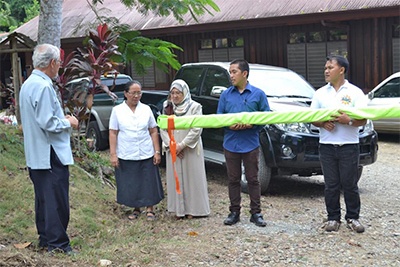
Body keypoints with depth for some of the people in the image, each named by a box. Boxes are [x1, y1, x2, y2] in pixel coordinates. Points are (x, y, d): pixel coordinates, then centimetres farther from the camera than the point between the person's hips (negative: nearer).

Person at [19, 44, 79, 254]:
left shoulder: (28, 84, 13)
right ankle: (57, 243, 4)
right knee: (56, 200, -2)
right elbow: (48, 123, -24)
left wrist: (63, 119, 16)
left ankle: (45, 239, 25)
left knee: (43, 198, 16)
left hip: (35, 155, 10)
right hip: (51, 154, -10)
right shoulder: (43, 86, -19)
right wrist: (68, 122, -8)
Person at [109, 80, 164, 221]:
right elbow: (113, 133, -1)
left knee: (149, 183, 3)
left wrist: (157, 152, 1)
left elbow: (153, 131, 6)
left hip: (146, 155, 1)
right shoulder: (117, 110, 1)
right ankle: (136, 209, 24)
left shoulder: (146, 109, 5)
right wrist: (113, 154, -7)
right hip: (126, 156, -1)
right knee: (131, 184, 6)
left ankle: (149, 210, 17)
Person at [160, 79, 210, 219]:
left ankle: (192, 209, 10)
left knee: (192, 178, 1)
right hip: (173, 151, 4)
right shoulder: (168, 108, 9)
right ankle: (179, 209, 15)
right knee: (176, 179, 6)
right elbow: (163, 129, 4)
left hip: (190, 150, -4)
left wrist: (182, 145, -15)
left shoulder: (194, 107, -5)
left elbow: (197, 130, -12)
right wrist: (171, 145, -10)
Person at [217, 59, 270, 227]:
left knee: (253, 180, 3)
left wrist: (252, 124, -16)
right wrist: (229, 125, -11)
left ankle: (256, 213, 13)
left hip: (250, 144, -2)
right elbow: (219, 117, 10)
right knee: (233, 180, 9)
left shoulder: (258, 94, 1)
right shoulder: (226, 95, 7)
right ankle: (234, 212, 19)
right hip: (230, 144, 2)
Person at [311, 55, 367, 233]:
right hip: (327, 146, 2)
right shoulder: (320, 93, 12)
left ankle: (352, 217, 17)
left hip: (349, 146, -2)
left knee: (350, 185, 3)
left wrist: (349, 121, -22)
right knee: (331, 185, 6)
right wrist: (322, 123, -10)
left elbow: (363, 119, -3)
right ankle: (333, 218, 17)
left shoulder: (355, 92, 2)